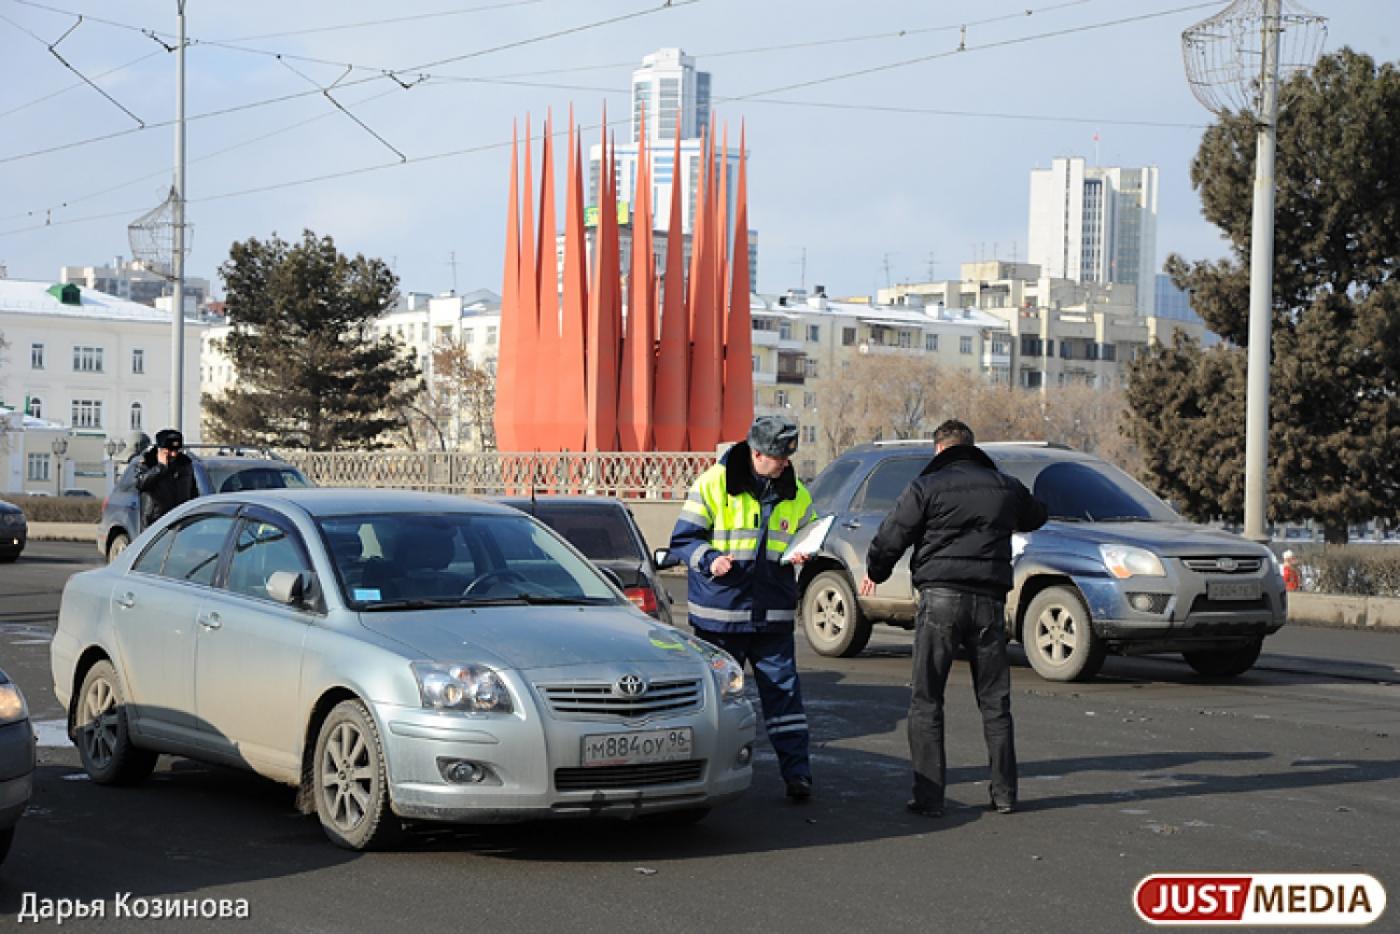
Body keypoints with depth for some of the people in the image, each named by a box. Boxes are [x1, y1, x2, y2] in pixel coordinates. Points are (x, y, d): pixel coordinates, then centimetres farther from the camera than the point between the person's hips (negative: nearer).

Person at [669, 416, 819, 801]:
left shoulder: (795, 494, 7)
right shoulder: (712, 484, -6)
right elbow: (683, 538, -4)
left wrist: (800, 553, -3)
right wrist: (709, 560, -22)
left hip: (774, 616, 3)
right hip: (720, 612, -3)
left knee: (783, 689, 0)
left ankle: (797, 772, 3)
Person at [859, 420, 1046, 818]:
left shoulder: (927, 487, -2)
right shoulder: (1007, 487, 11)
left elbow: (891, 537, -1)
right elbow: (1036, 515, 31)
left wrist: (874, 572, 18)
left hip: (941, 597, -4)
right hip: (989, 603, 4)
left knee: (926, 701, 2)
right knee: (995, 702, 12)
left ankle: (928, 796, -2)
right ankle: (1004, 793, 13)